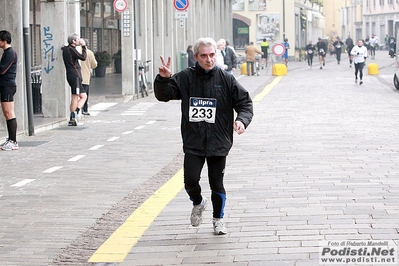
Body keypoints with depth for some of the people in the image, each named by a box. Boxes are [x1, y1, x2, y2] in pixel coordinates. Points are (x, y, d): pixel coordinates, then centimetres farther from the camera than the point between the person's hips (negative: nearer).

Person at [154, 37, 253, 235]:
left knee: (217, 183, 5)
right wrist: (163, 79, -18)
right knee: (190, 181, -8)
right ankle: (198, 203, 26)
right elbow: (164, 95, 2)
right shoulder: (186, 78, 1)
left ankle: (218, 218, 26)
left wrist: (242, 119, -17)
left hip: (218, 143, 0)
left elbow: (245, 102, 3)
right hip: (193, 143, 0)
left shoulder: (226, 79, 0)